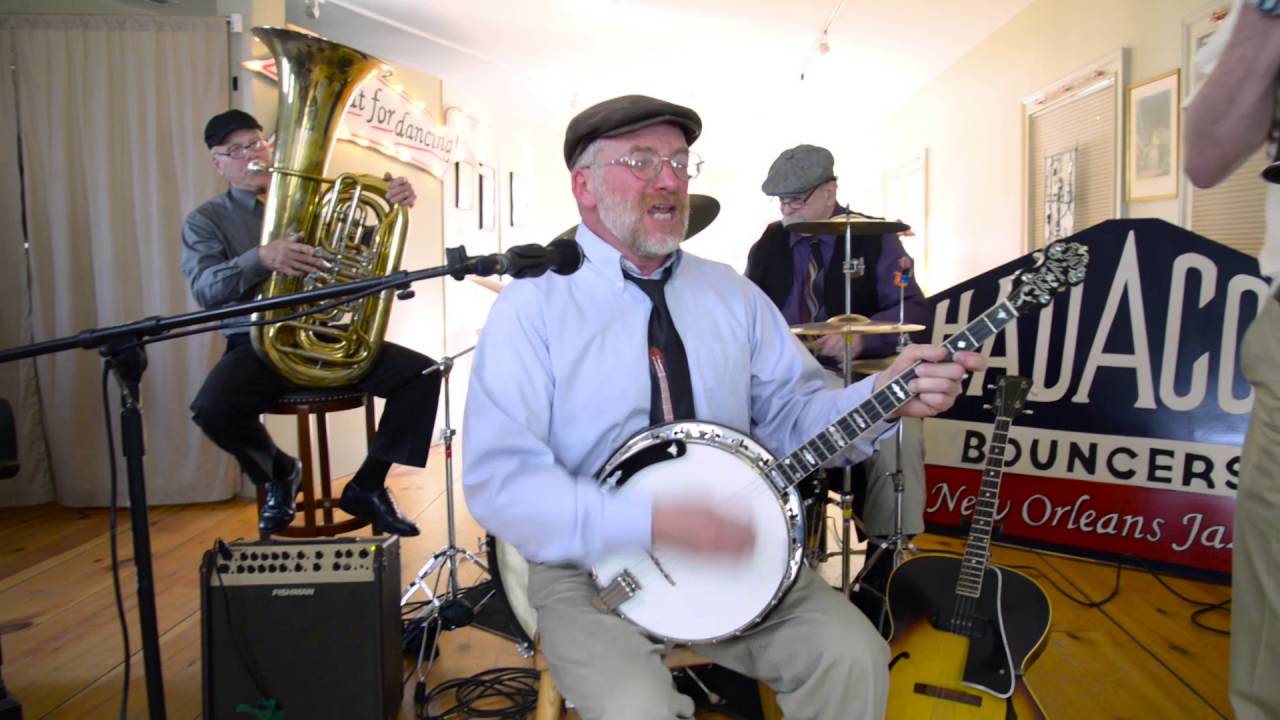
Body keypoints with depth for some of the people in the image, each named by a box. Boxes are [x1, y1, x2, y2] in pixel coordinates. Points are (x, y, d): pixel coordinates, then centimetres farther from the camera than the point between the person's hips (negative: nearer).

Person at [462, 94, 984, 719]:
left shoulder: (734, 294, 7)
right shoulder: (533, 305, -10)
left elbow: (792, 411, 5)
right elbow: (498, 479, -17)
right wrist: (653, 522, -27)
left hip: (731, 548, 4)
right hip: (591, 564, -3)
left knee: (854, 656, -16)